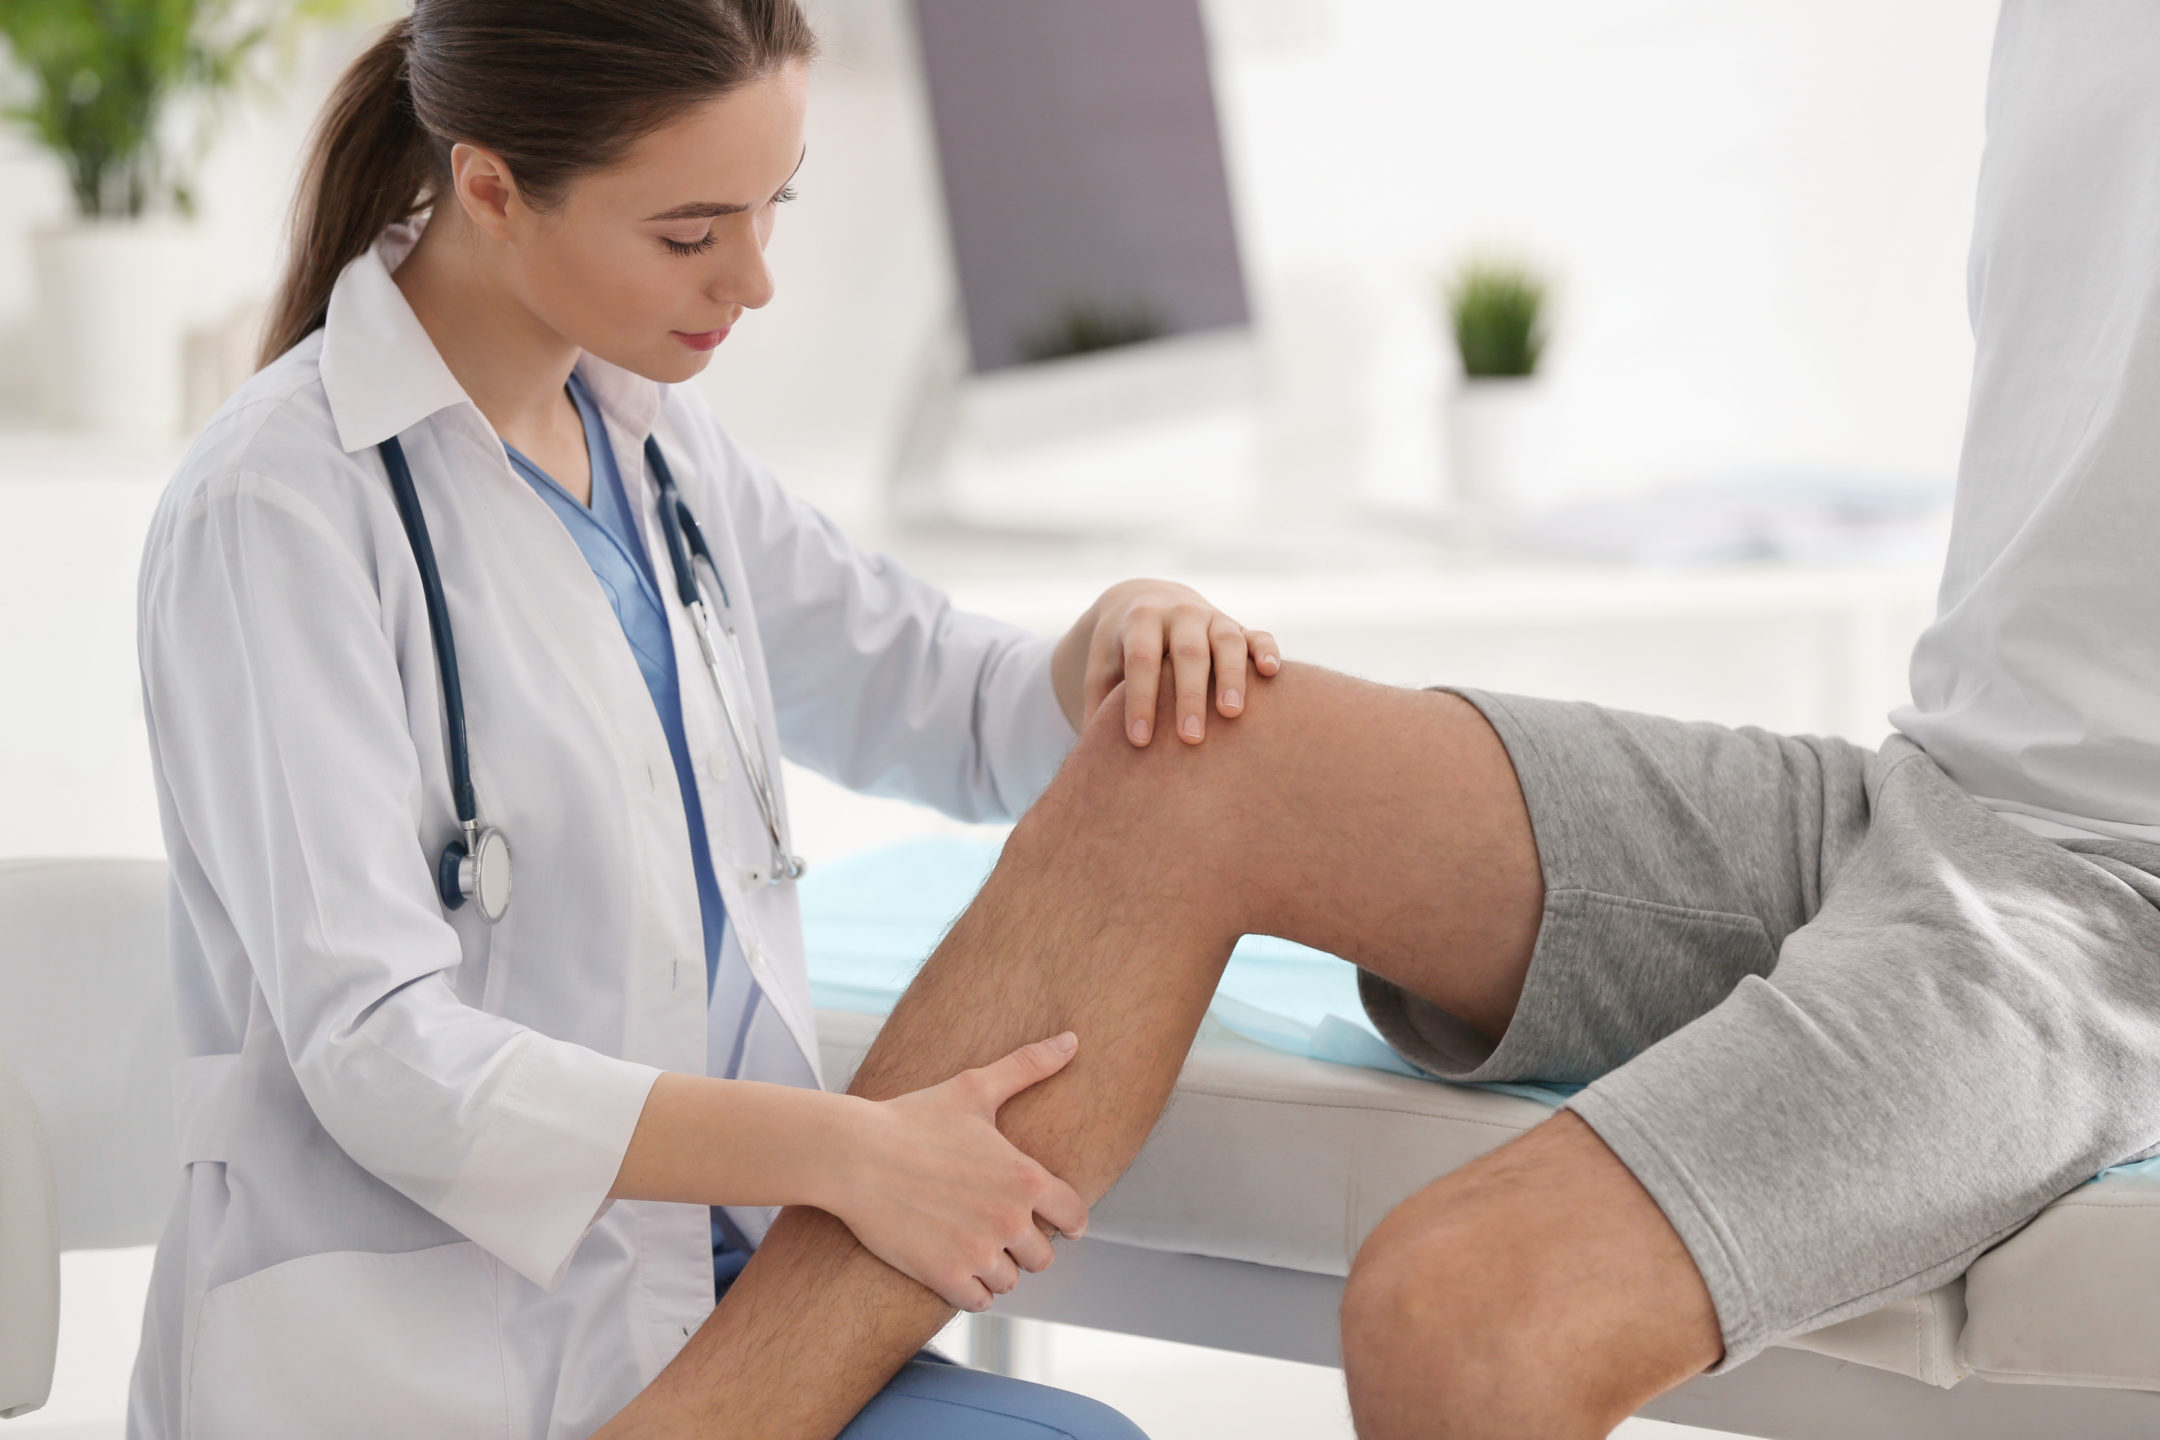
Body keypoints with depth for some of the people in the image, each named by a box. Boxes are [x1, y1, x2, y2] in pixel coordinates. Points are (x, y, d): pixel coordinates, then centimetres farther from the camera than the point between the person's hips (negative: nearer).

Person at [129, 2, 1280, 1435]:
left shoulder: (652, 443, 10)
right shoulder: (278, 508, -12)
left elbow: (954, 709, 22)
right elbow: (377, 1049, -19)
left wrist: (1120, 640, -2)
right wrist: (844, 1155, -25)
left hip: (707, 1302, 7)